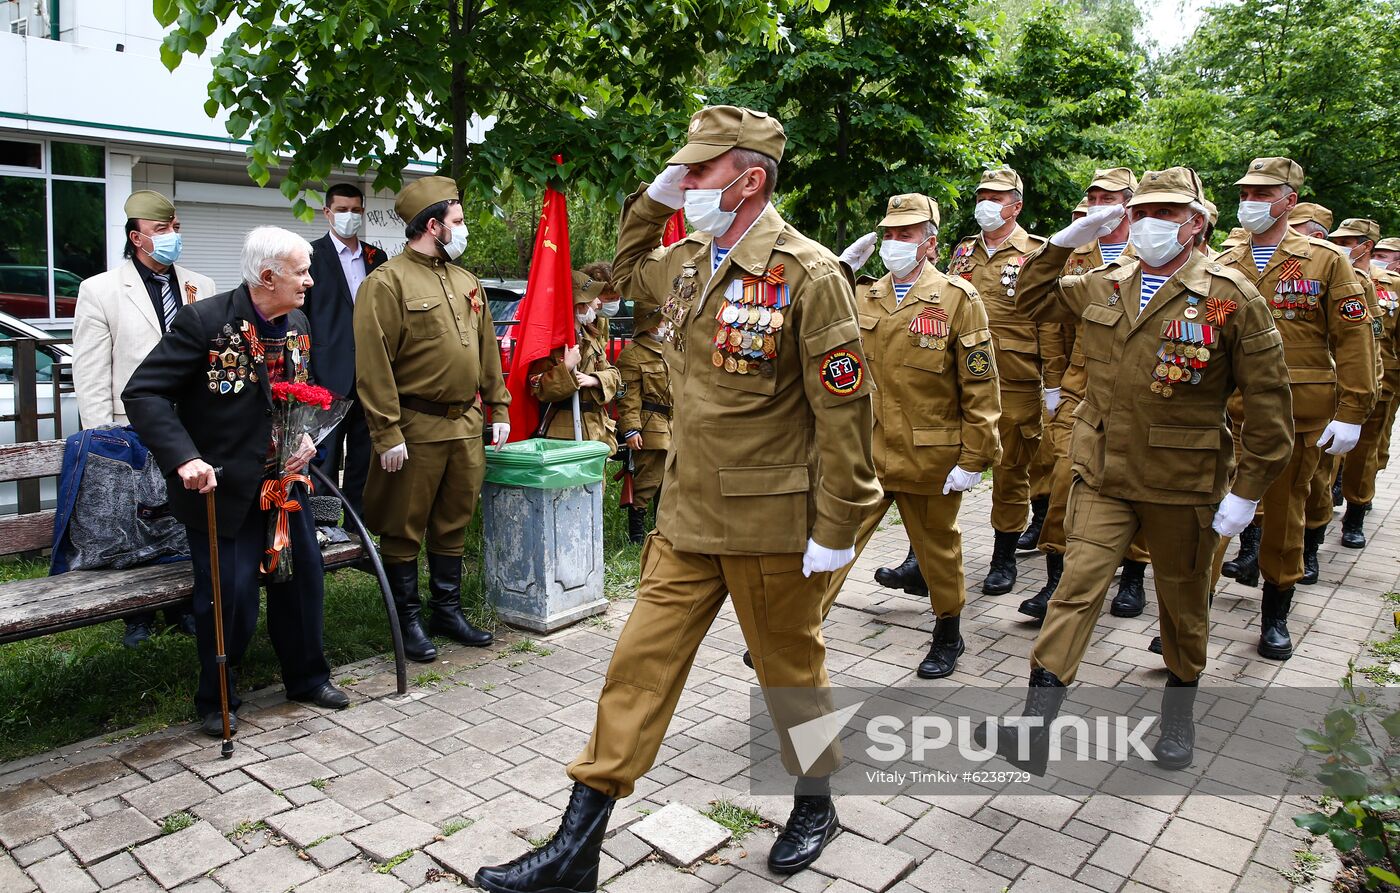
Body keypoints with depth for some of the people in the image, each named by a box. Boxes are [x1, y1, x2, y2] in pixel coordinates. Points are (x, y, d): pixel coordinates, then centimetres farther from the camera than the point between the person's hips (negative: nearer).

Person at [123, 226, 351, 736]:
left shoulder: (297, 324, 3)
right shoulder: (205, 321, -18)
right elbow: (143, 393, -19)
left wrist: (307, 435, -2)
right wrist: (185, 459, -30)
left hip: (284, 478, 6)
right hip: (222, 484, -6)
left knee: (303, 576, 12)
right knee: (230, 594, -2)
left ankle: (307, 678, 33)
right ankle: (216, 701, 23)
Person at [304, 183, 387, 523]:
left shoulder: (377, 258, 13)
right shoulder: (311, 254, 0)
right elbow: (299, 314, -2)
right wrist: (305, 373, -9)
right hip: (331, 376, -4)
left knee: (363, 458, 11)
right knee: (325, 460, 1)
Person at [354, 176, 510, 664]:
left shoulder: (467, 283, 13)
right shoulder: (387, 283, -10)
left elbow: (487, 351, 18)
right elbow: (373, 366, -15)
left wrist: (499, 409, 13)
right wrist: (387, 434, -18)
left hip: (465, 425, 7)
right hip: (416, 428, -7)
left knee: (454, 525, 15)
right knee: (405, 529, 6)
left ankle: (448, 610, 29)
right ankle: (409, 621, 19)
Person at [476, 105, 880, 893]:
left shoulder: (809, 274, -15)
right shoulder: (689, 259, 7)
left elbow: (844, 411, -15)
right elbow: (629, 273, 31)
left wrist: (836, 529, -14)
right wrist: (650, 200, 14)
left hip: (771, 524, -6)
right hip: (688, 516, 6)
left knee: (791, 671, 14)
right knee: (641, 663, 7)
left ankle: (815, 804, 41)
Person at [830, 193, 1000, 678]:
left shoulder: (958, 298, -7)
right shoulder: (864, 298, 7)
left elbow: (980, 387, -8)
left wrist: (973, 457, -11)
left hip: (931, 456, -3)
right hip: (866, 452, 3)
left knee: (938, 548, 15)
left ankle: (948, 636, 36)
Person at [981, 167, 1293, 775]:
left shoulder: (1232, 296, -8)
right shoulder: (1101, 287, 5)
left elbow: (1268, 400, -6)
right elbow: (1032, 301, 20)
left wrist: (1247, 492, -8)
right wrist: (1065, 241, 6)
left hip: (1183, 482, -2)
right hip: (1102, 474, 2)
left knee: (1182, 600, 15)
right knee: (1077, 588, -5)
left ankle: (1179, 707, 39)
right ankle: (1035, 724, -5)